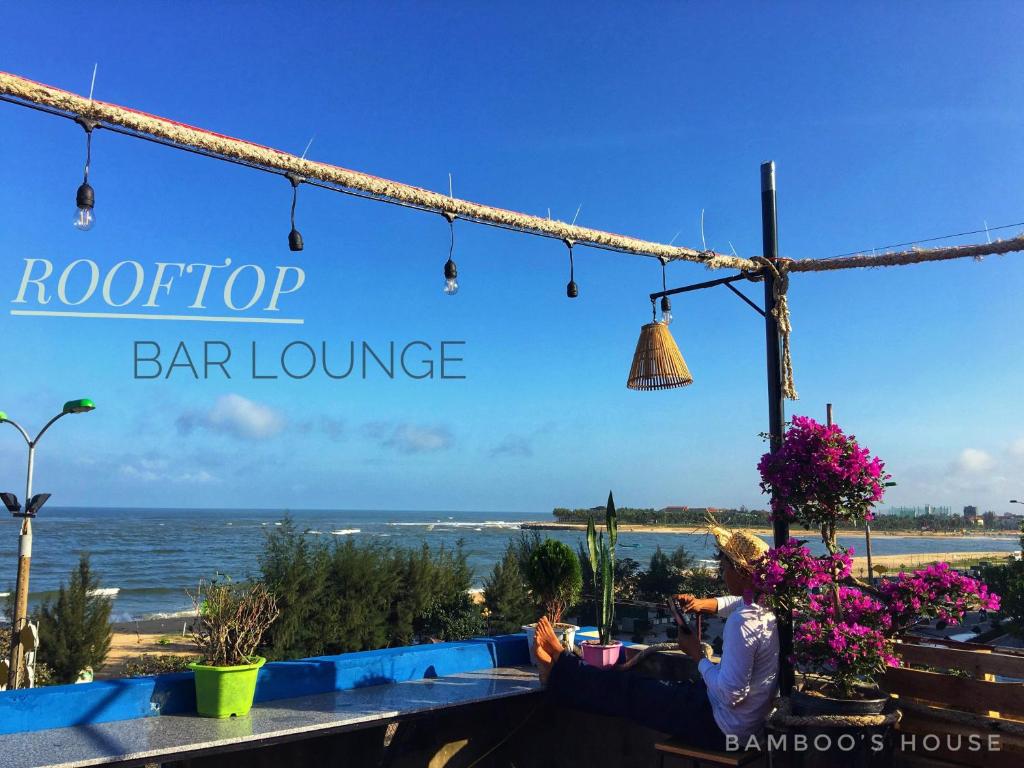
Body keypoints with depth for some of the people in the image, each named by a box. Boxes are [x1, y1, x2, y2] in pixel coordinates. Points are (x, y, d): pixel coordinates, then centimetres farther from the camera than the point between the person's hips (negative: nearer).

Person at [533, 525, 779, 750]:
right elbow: (740, 603, 22)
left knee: (630, 690, 6)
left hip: (721, 727, -9)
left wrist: (697, 654, -16)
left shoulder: (743, 623, -31)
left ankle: (557, 668, 25)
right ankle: (560, 667, 31)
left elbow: (730, 694, -30)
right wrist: (703, 603, 6)